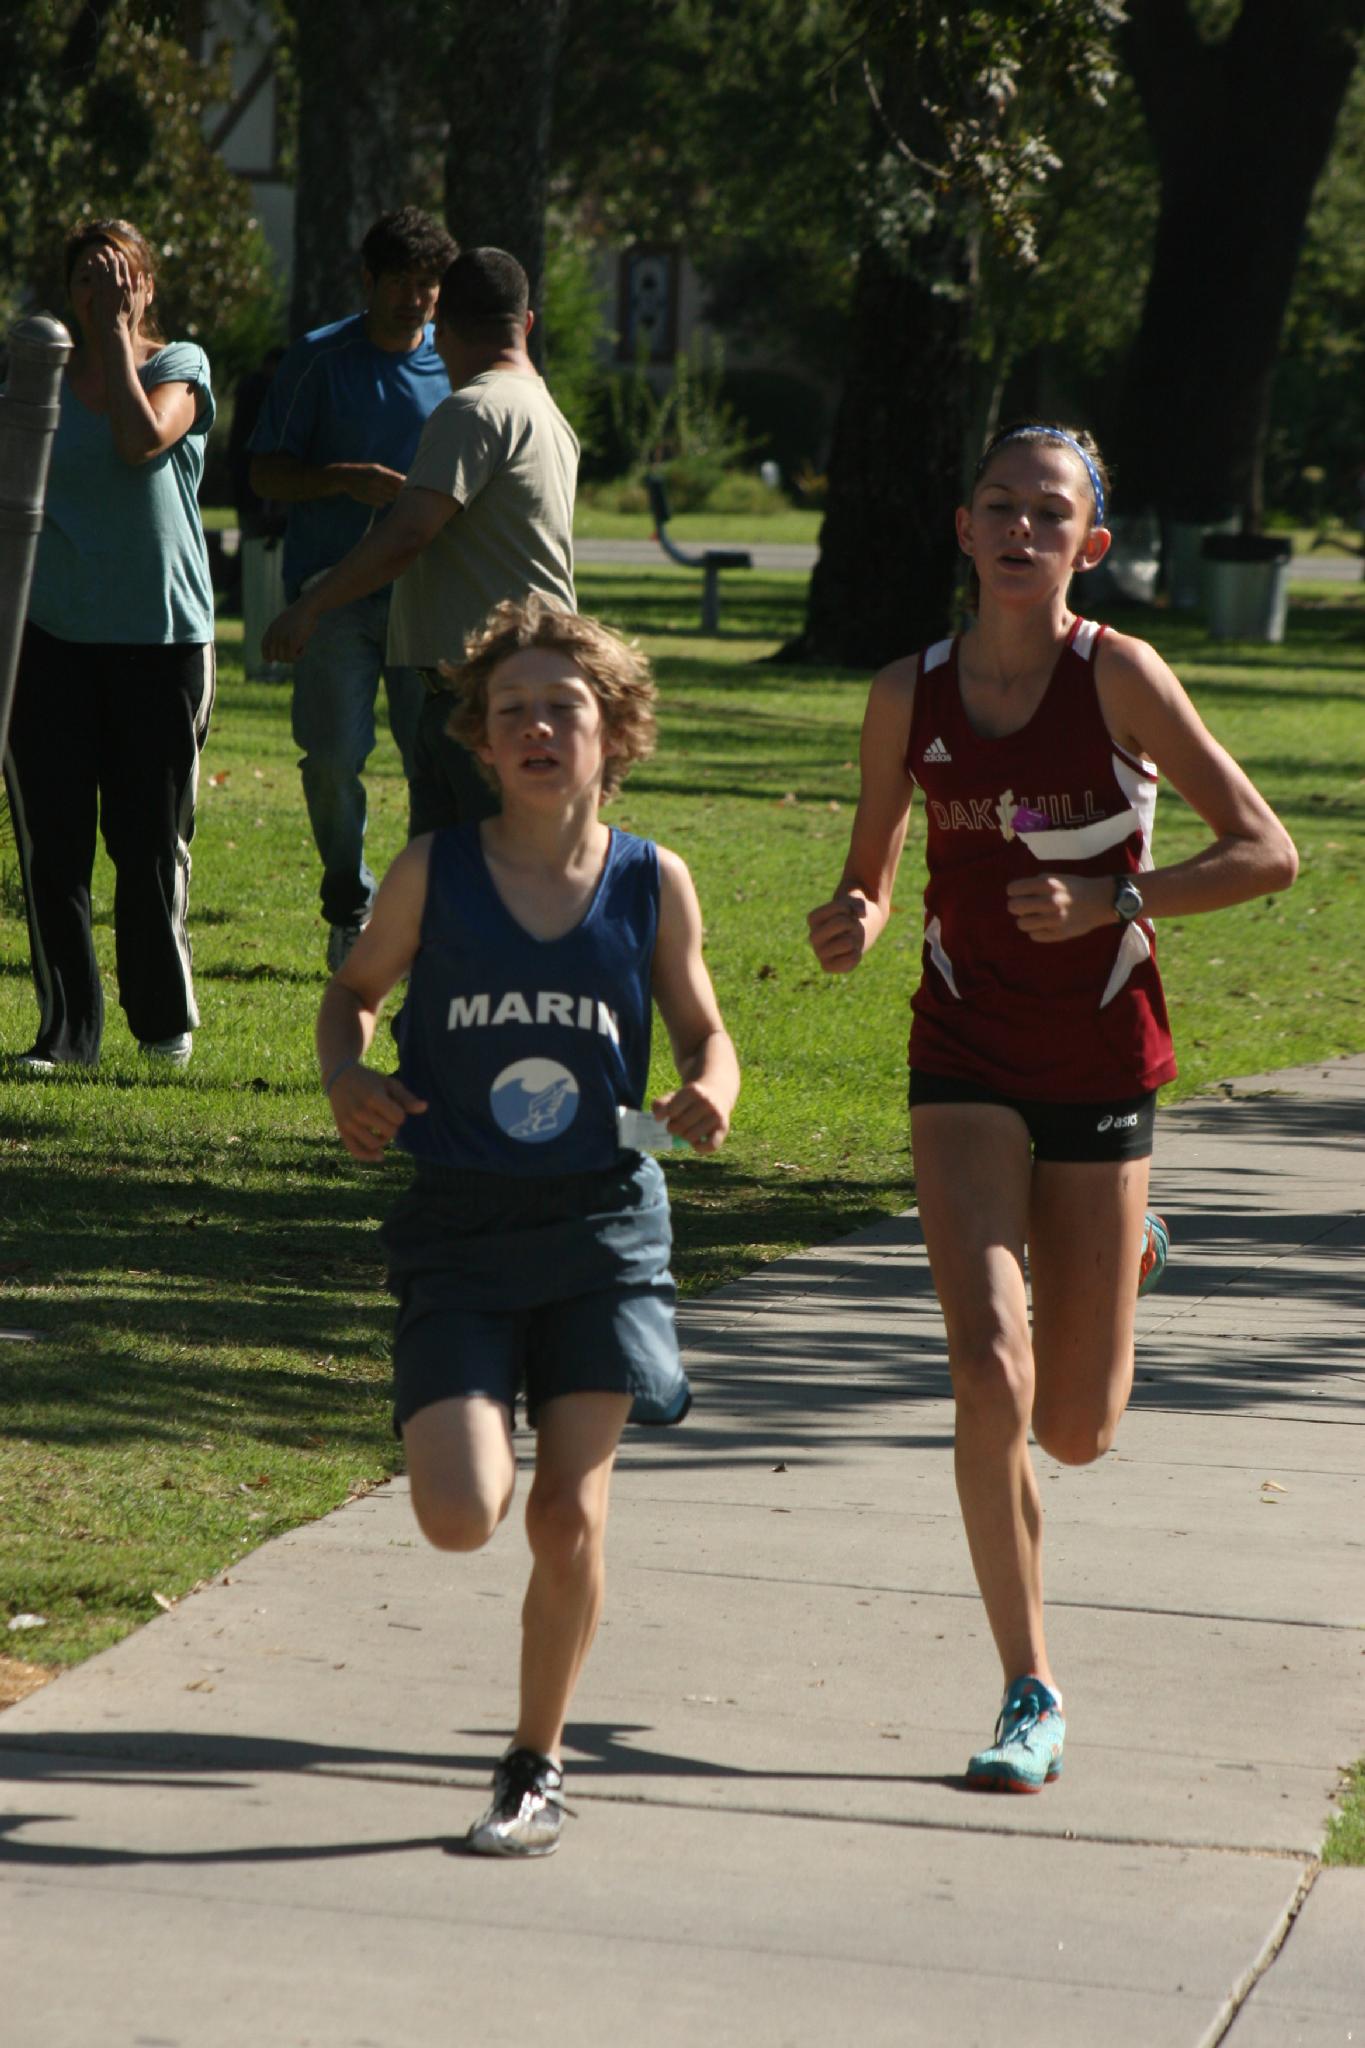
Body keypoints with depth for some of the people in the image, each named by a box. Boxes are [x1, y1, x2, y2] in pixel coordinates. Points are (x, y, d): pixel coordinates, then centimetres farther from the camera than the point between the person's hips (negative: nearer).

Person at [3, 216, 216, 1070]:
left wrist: (117, 330, -11)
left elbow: (143, 439, -19)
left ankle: (167, 1020, 18)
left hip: (162, 632, -2)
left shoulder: (178, 364, 2)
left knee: (153, 840, 3)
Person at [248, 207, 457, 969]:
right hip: (334, 591, -1)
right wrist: (347, 480, -13)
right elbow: (267, 471, 3)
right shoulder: (320, 359, 3)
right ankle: (351, 904, 15)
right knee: (334, 756, -5)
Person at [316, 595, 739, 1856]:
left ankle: (537, 1767, 17)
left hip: (604, 1225, 0)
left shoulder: (653, 884, -1)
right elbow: (354, 990, 12)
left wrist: (711, 1092, -11)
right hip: (457, 1231, 0)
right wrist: (345, 1078, -8)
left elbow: (702, 1029, 12)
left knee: (569, 1516, -4)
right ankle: (492, 1438, 26)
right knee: (460, 1518, -13)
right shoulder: (434, 875, -4)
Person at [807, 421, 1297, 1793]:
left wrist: (1110, 902, -19)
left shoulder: (1119, 677, -10)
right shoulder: (910, 695, -2)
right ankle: (1029, 1698, -3)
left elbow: (1266, 853, -8)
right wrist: (852, 923, -12)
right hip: (966, 1062, 1)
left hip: (1101, 1065, -1)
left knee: (1076, 1433, 8)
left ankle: (1124, 1253, 46)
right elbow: (871, 871, 11)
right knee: (990, 1380, -17)